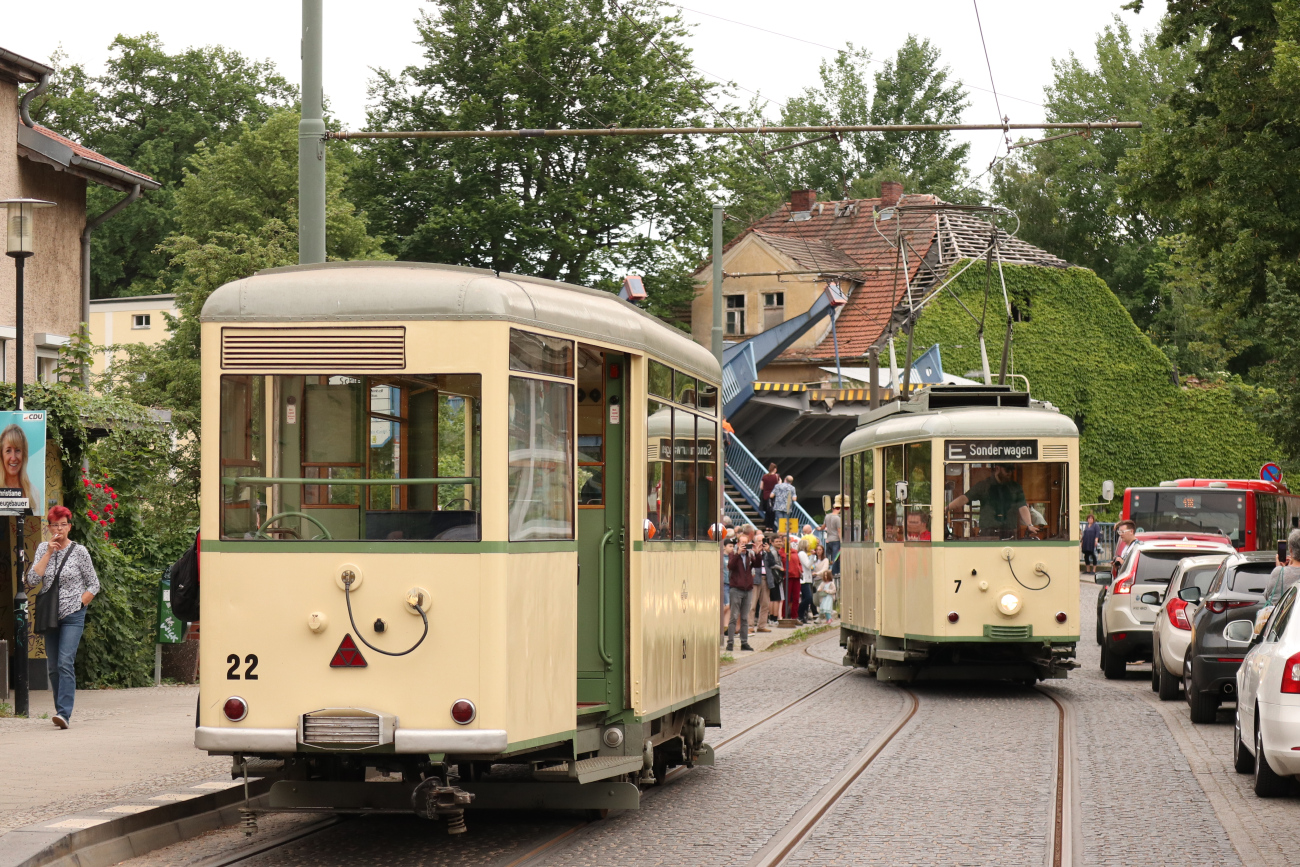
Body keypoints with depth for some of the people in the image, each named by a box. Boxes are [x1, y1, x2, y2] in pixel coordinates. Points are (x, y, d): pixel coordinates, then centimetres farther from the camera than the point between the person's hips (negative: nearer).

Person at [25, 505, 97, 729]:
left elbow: (93, 585, 4)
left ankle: (64, 712, -24)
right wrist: (49, 553, -9)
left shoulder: (79, 551, -2)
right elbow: (32, 580, -6)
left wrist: (79, 604, -7)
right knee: (53, 667, 7)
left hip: (73, 617, -4)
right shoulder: (43, 549, 6)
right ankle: (63, 710, 18)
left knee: (65, 663, -17)